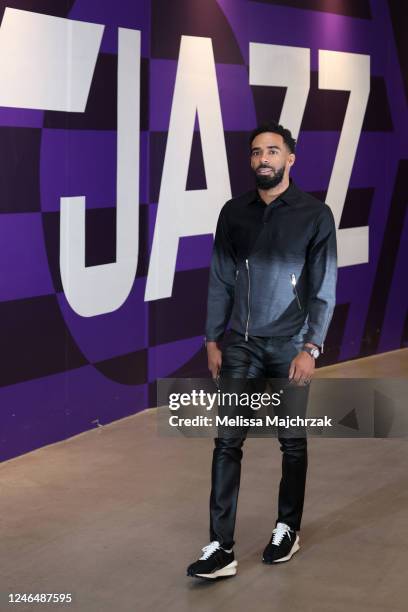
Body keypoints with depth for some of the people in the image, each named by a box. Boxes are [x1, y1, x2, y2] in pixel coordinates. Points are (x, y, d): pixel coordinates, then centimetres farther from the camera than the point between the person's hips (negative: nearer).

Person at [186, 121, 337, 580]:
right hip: (240, 345, 2)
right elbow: (221, 280, 8)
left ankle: (287, 529, 29)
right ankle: (221, 549, -3)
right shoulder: (234, 213, 4)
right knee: (227, 442, -4)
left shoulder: (315, 215, -5)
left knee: (292, 442, 11)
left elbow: (324, 288, -7)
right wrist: (213, 341, 5)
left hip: (289, 346, -2)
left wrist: (311, 348, -14)